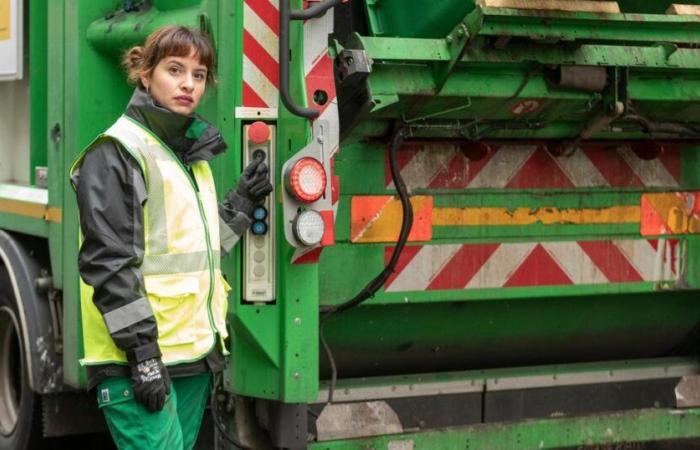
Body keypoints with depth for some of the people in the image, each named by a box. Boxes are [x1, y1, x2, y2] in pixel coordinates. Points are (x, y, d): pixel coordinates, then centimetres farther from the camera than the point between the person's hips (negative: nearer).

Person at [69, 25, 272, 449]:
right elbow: (109, 260, -15)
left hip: (196, 355, 8)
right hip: (139, 361, -8)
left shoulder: (193, 154, 18)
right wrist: (142, 353, -20)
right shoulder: (117, 152, -8)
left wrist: (242, 202, 9)